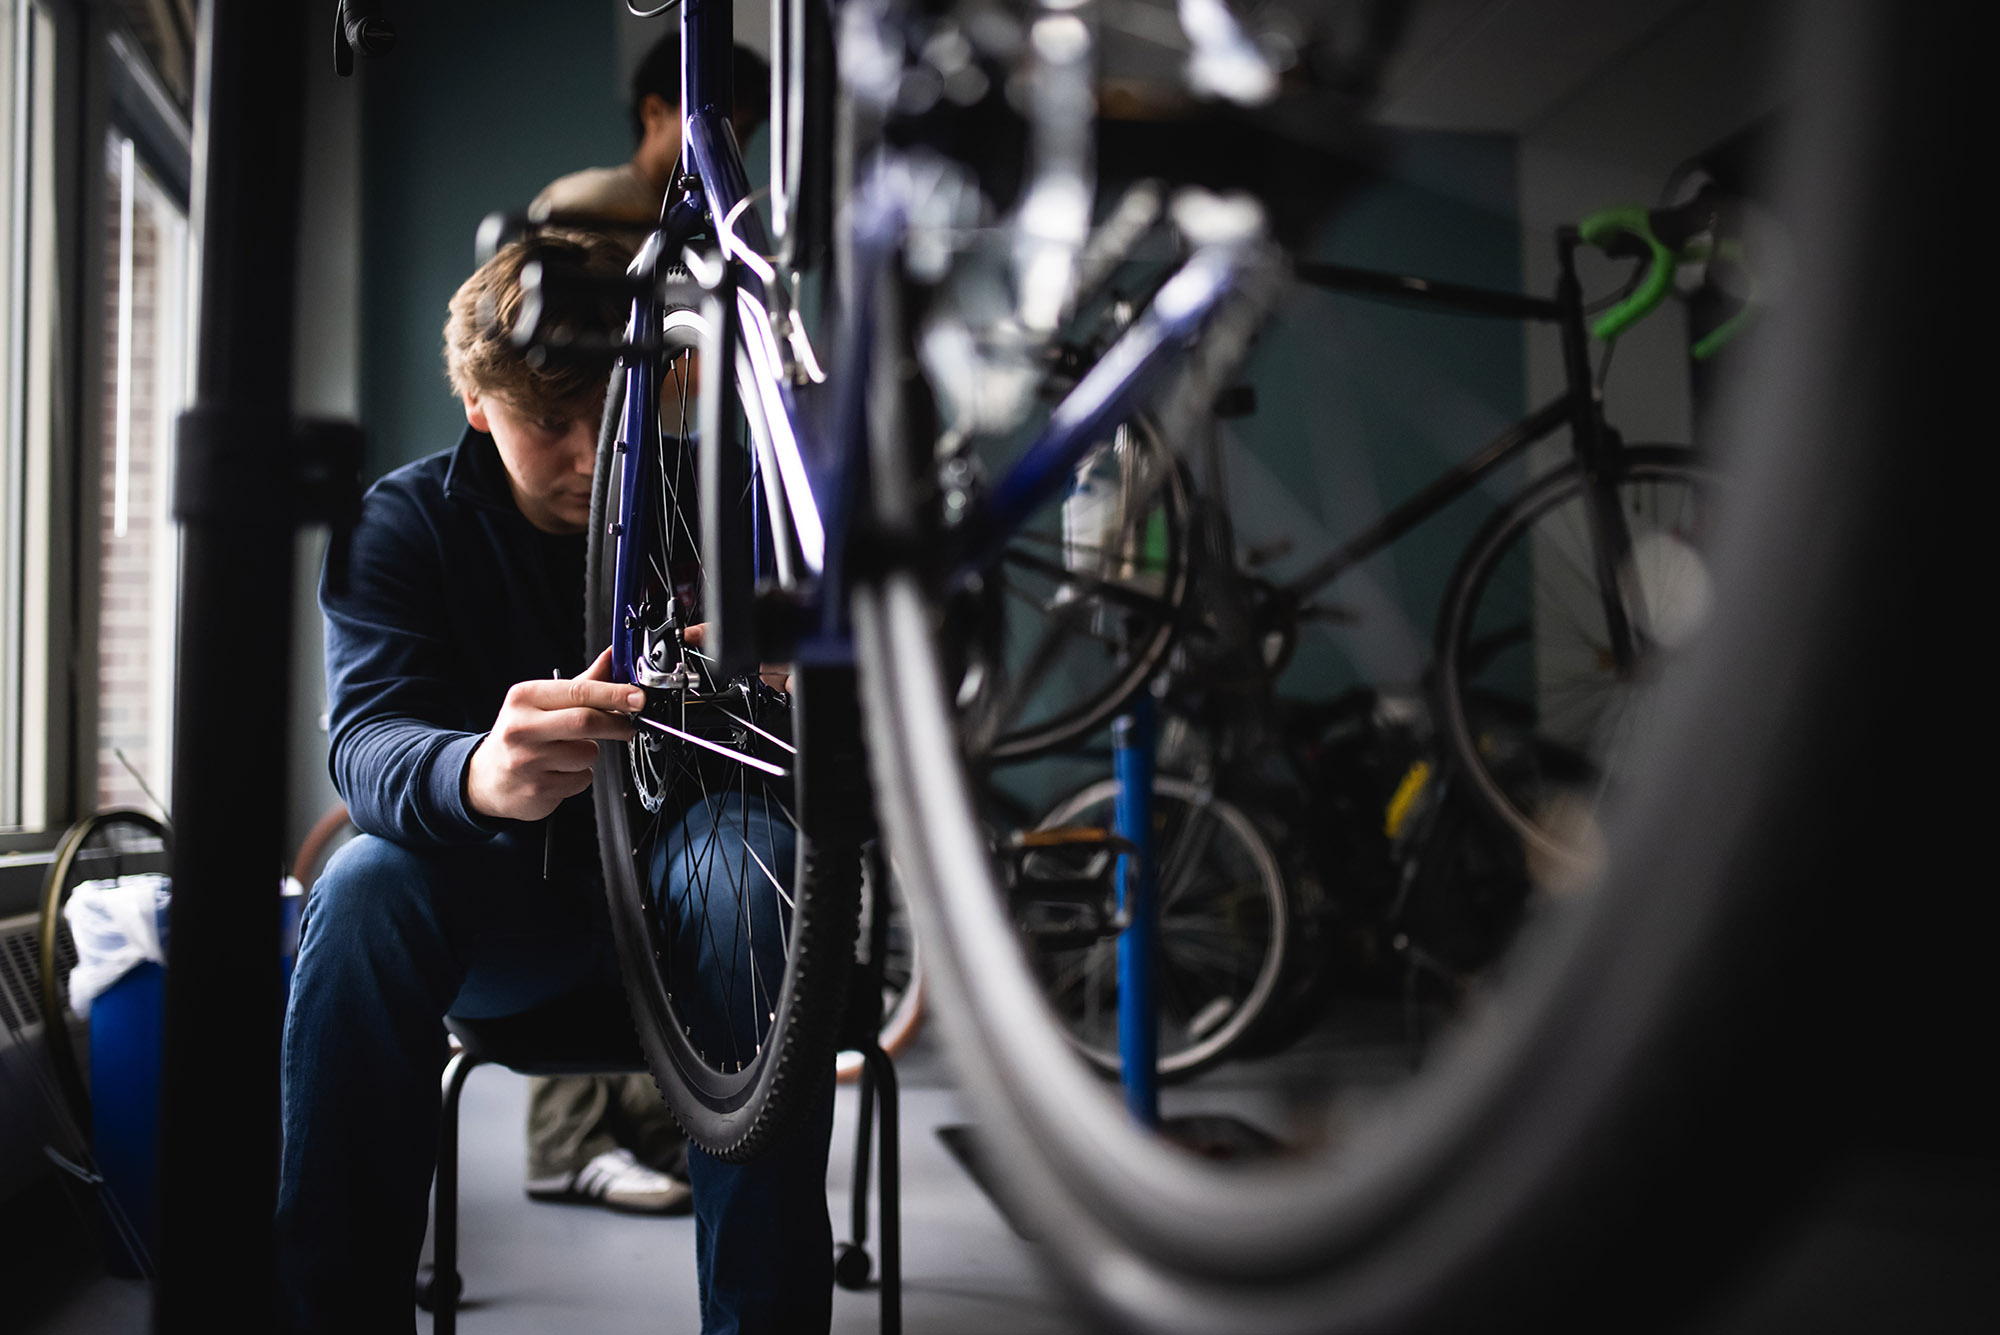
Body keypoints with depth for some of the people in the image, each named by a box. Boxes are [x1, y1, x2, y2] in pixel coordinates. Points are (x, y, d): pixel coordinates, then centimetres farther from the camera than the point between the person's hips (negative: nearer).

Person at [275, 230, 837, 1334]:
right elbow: (368, 737, -21)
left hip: (672, 881, -1)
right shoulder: (407, 521, -4)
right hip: (503, 899, 1)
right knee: (365, 889, -30)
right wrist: (478, 776, -47)